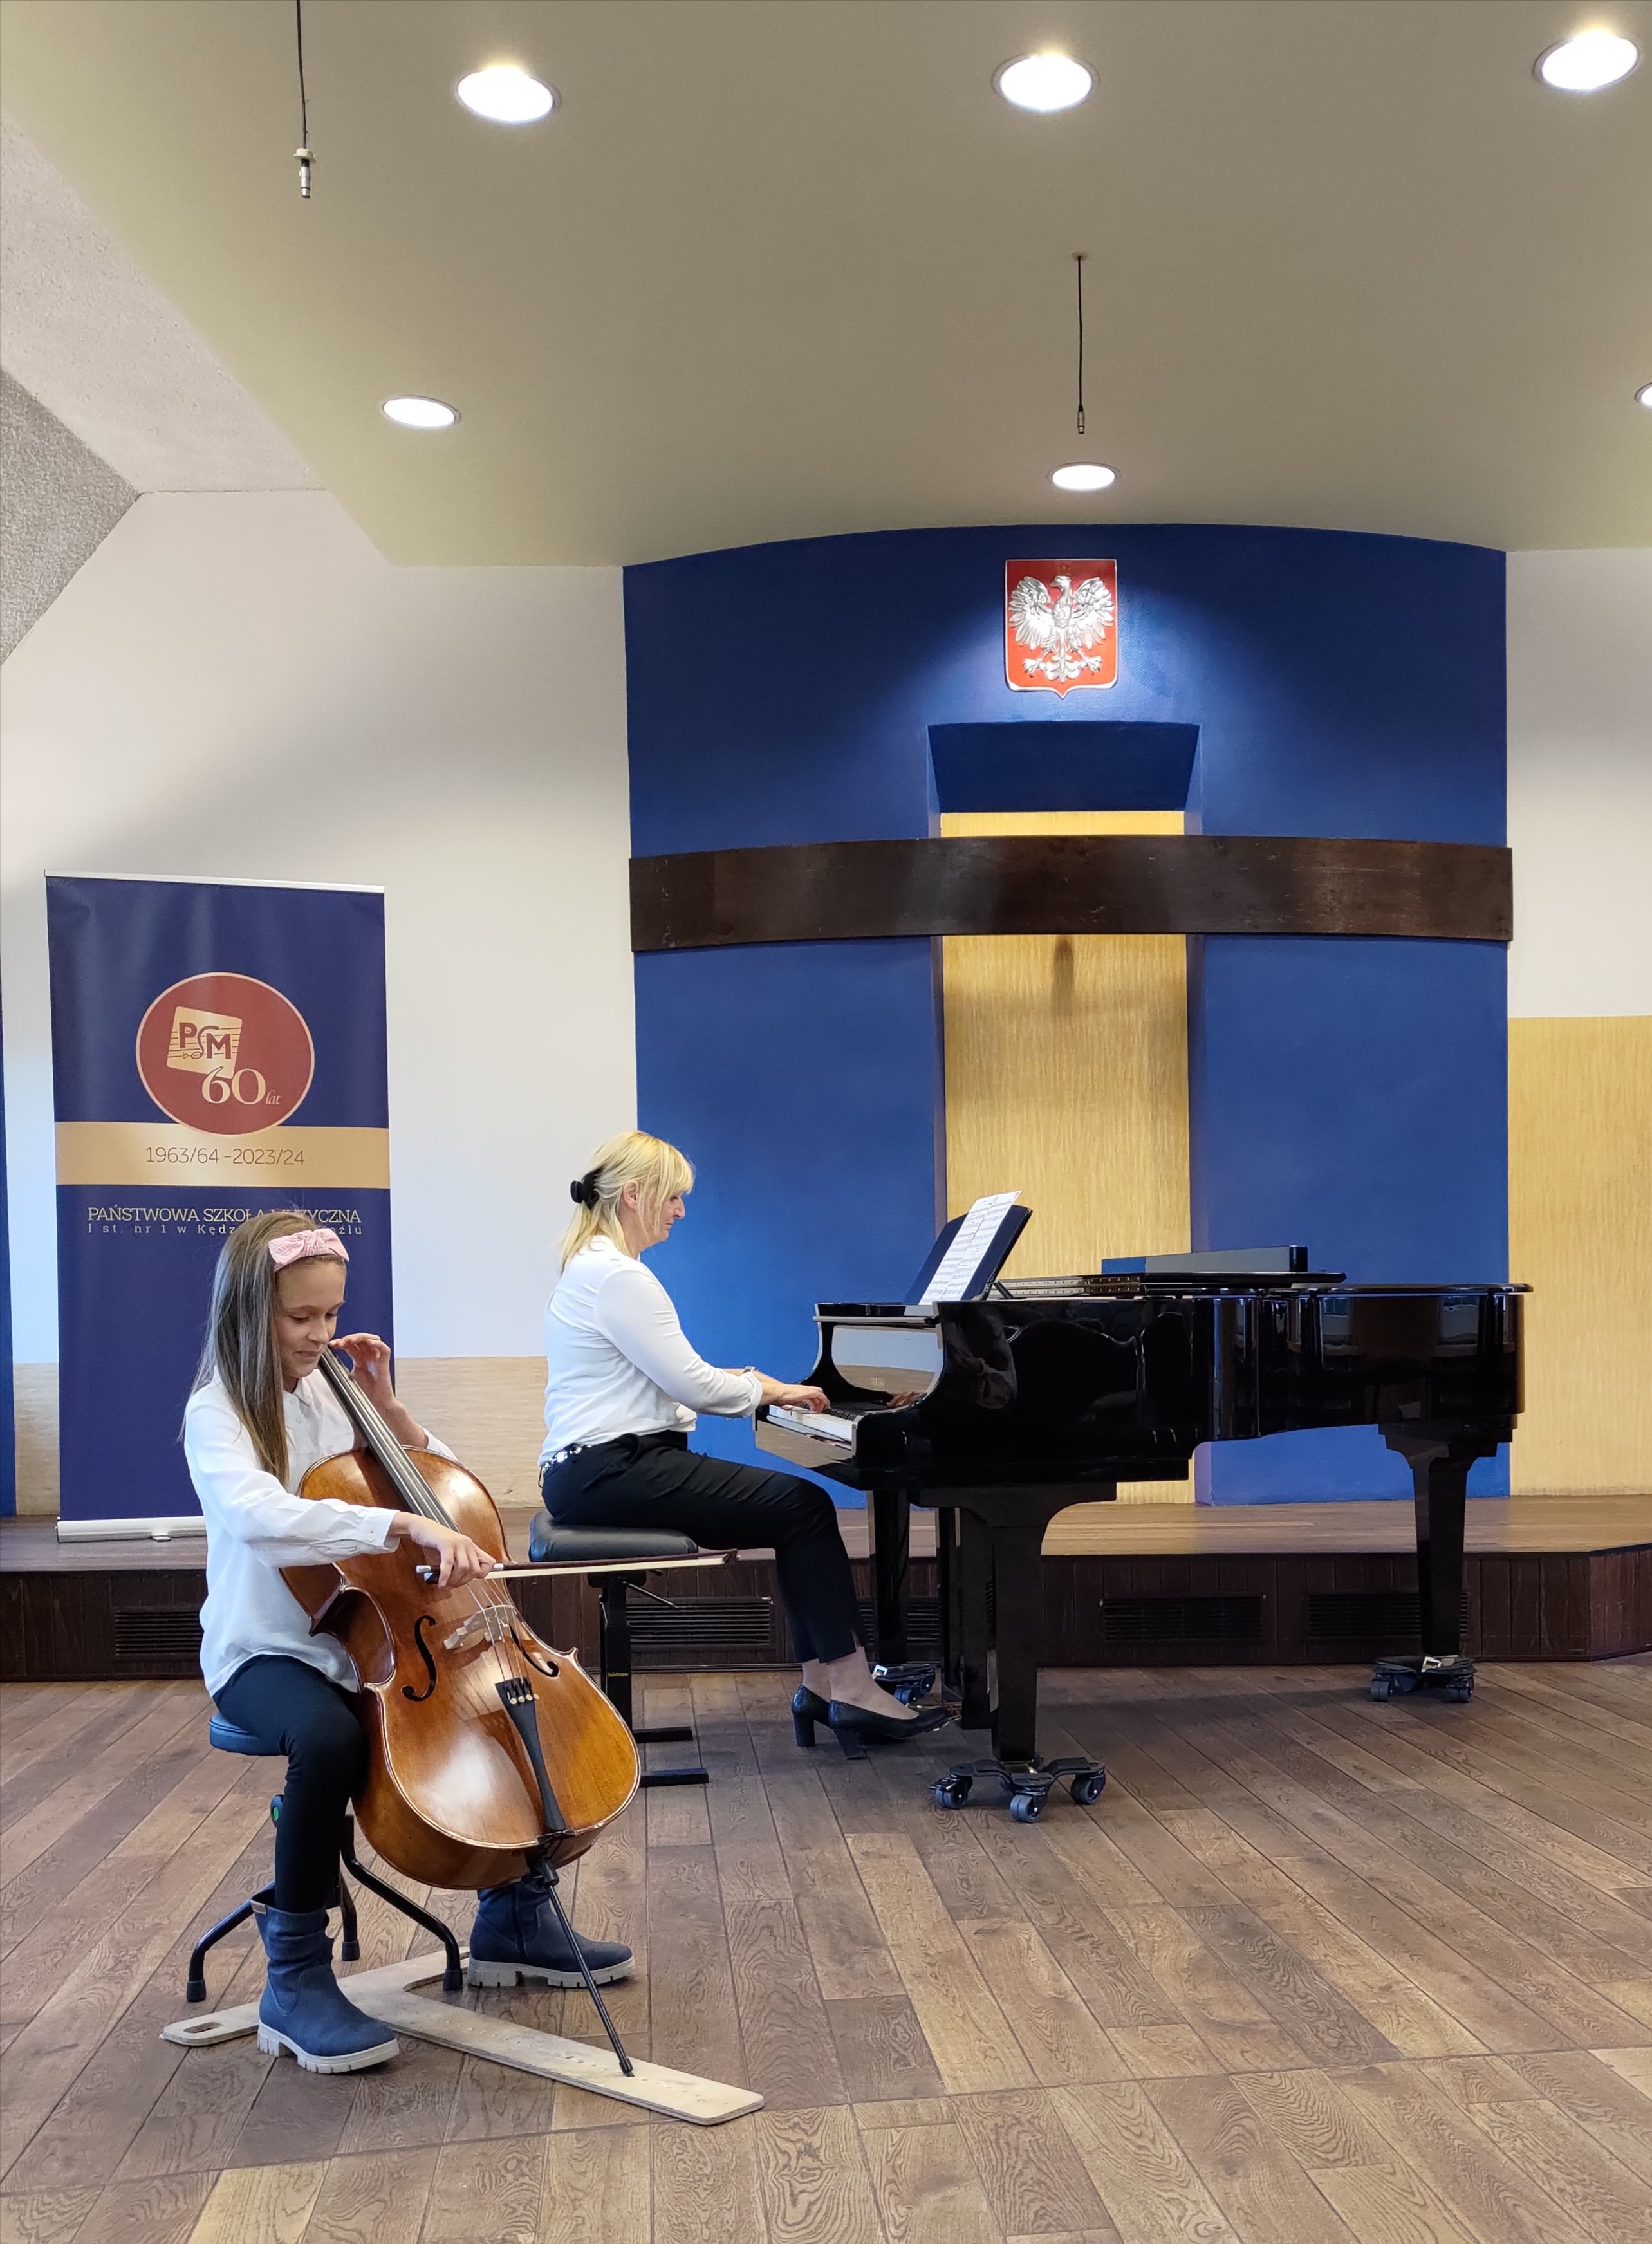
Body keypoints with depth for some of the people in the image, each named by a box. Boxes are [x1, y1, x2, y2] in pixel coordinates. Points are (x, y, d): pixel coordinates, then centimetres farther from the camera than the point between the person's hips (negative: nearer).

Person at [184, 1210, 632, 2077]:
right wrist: (407, 1526, -44)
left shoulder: (334, 1390, 6)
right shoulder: (218, 1413, -12)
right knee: (331, 1737, -38)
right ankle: (295, 1979, -18)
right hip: (268, 1652, -6)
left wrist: (387, 1407, -2)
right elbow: (261, 1515, -35)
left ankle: (513, 1918, 12)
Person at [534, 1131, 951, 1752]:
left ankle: (822, 1683, 3)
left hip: (603, 1466, 10)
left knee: (799, 1510, 3)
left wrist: (749, 1382, 8)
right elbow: (692, 1386, -17)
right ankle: (850, 1687, -6)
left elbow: (667, 1378, 20)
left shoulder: (598, 1267, 18)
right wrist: (766, 1390, 1)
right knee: (803, 1507, -12)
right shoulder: (617, 1277, -16)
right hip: (607, 1473, -10)